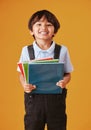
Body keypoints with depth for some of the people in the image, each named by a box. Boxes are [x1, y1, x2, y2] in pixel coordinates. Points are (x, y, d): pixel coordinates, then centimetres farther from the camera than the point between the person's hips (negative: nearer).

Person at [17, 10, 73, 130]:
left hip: (56, 97, 0)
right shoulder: (26, 50, -1)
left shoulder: (62, 50, -3)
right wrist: (24, 84, -13)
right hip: (34, 97, 0)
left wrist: (65, 81, -16)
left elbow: (67, 74, 5)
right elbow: (22, 74, 7)